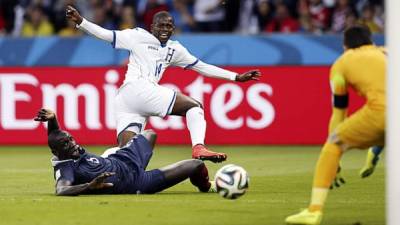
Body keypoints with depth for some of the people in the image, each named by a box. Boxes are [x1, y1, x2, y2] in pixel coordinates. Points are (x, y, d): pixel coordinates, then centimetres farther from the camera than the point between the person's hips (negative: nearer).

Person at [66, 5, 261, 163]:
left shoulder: (174, 49, 25)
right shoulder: (139, 37, 7)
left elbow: (202, 67, 27)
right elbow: (107, 35, 5)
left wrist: (235, 77, 25)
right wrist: (80, 22, -6)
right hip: (136, 89, -7)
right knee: (194, 106, -11)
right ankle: (198, 149, -30)